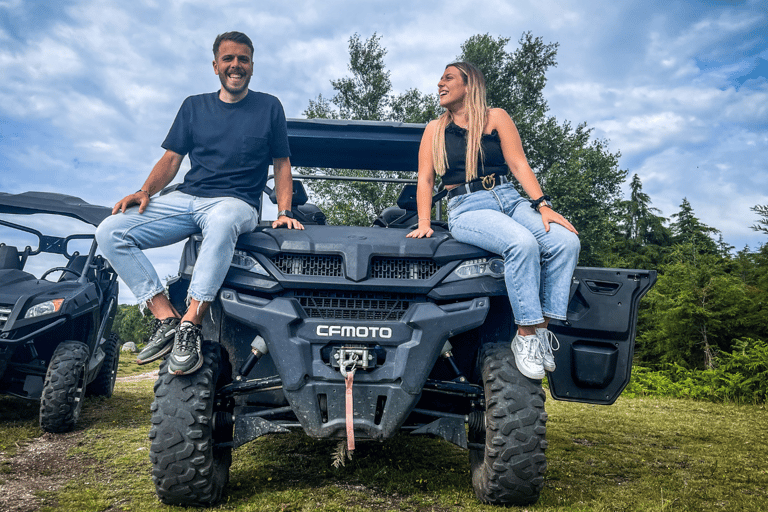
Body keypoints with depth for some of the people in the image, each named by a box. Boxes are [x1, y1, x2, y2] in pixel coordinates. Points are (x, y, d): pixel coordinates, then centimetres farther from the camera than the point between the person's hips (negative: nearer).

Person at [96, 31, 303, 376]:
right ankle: (166, 319, -21)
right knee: (110, 232, -17)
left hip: (237, 203, -4)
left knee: (222, 223, -43)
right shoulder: (194, 106, 18)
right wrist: (145, 191, -4)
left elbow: (282, 164, 12)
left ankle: (190, 327, -39)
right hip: (186, 198, 4)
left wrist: (284, 212, -2)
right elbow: (172, 158, 14)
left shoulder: (269, 107, 12)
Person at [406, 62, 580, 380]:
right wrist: (424, 223, -6)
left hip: (508, 198, 3)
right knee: (522, 243, -34)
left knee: (566, 241, -25)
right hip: (466, 209, -2)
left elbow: (519, 165, 4)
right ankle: (525, 336, -24)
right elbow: (425, 179, 9)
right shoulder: (434, 130, 16)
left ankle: (542, 328, -16)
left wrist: (542, 205, -9)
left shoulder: (496, 118, 13)